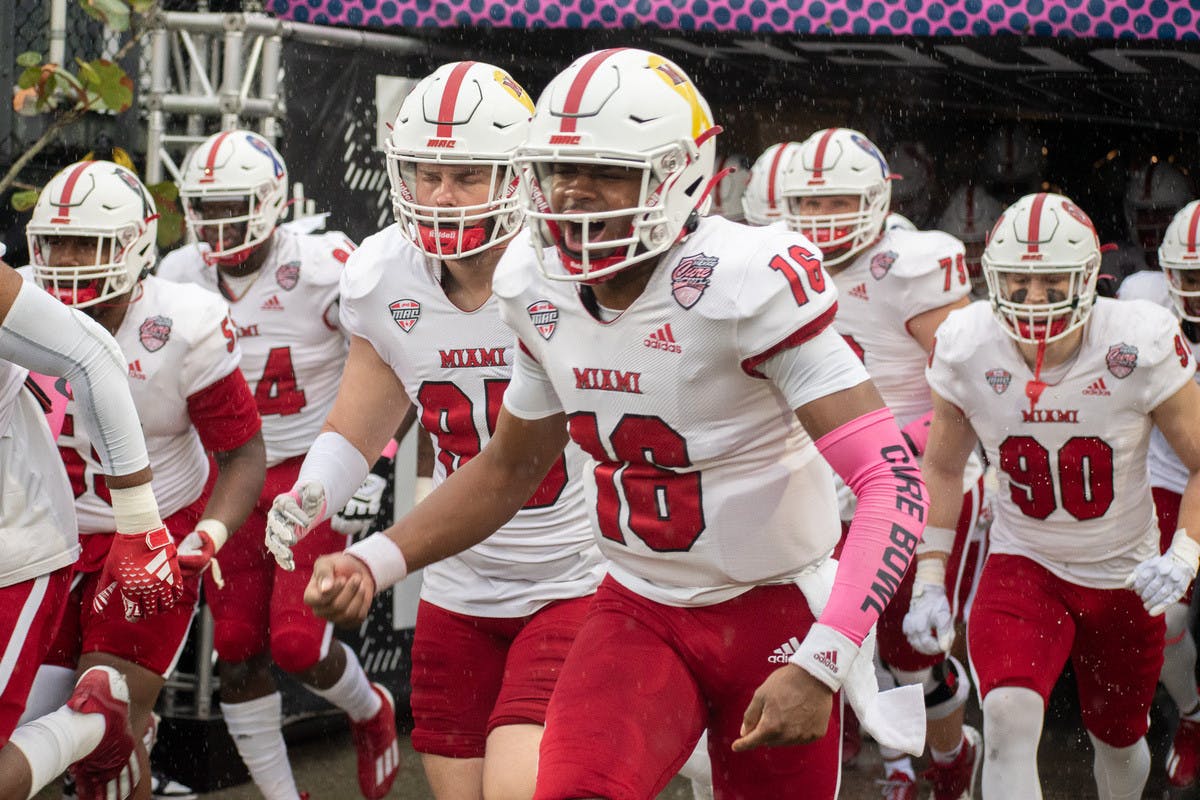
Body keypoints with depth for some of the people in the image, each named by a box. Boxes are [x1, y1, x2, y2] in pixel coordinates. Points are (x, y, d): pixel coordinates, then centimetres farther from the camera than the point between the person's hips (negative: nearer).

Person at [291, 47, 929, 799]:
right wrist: (377, 560, -1)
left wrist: (819, 667, -34)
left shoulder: (750, 283, -22)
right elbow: (510, 468, 13)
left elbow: (892, 483, -26)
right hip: (638, 610, 4)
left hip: (773, 614, -3)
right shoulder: (543, 289, -3)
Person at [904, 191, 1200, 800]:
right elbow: (942, 468, 2)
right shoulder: (966, 350, -15)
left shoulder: (1140, 348, -21)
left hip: (1124, 574, 0)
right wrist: (929, 580, -3)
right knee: (1009, 718, -26)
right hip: (1023, 564, 0)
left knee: (1119, 743, 18)